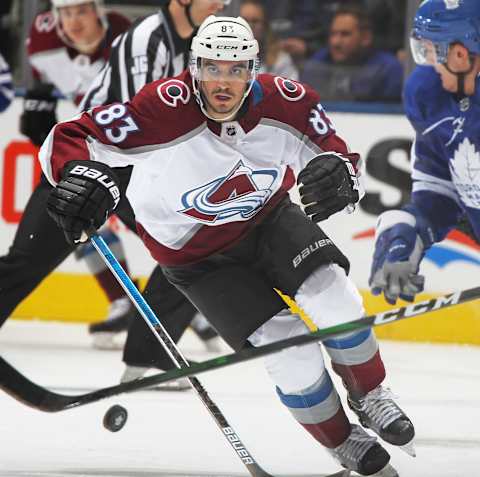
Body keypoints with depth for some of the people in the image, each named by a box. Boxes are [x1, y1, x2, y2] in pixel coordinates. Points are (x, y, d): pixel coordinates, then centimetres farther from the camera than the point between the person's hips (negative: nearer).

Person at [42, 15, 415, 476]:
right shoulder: (165, 110, -34)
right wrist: (81, 175, -53)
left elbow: (335, 155, -10)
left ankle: (369, 395, 12)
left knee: (333, 296, -19)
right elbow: (66, 140, -31)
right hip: (197, 253, -3)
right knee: (292, 354, -12)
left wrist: (338, 172, -35)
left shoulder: (286, 102, -23)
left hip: (269, 216, 3)